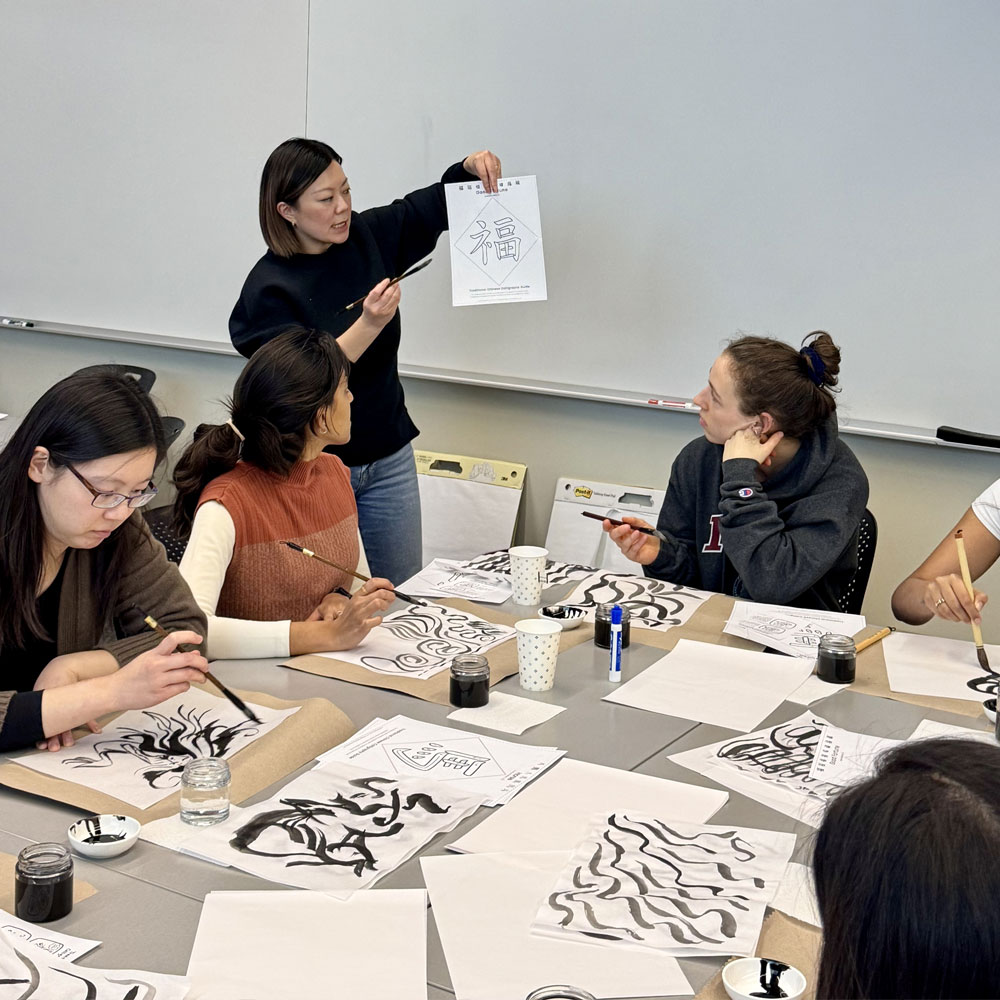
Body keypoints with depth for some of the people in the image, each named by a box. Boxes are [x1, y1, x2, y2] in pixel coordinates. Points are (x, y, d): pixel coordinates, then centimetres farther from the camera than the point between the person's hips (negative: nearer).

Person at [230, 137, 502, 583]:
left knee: (405, 593, 12)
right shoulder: (268, 288, -16)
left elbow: (437, 205, 13)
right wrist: (369, 325, -34)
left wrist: (470, 169, -7)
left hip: (388, 458, 5)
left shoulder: (367, 236, 0)